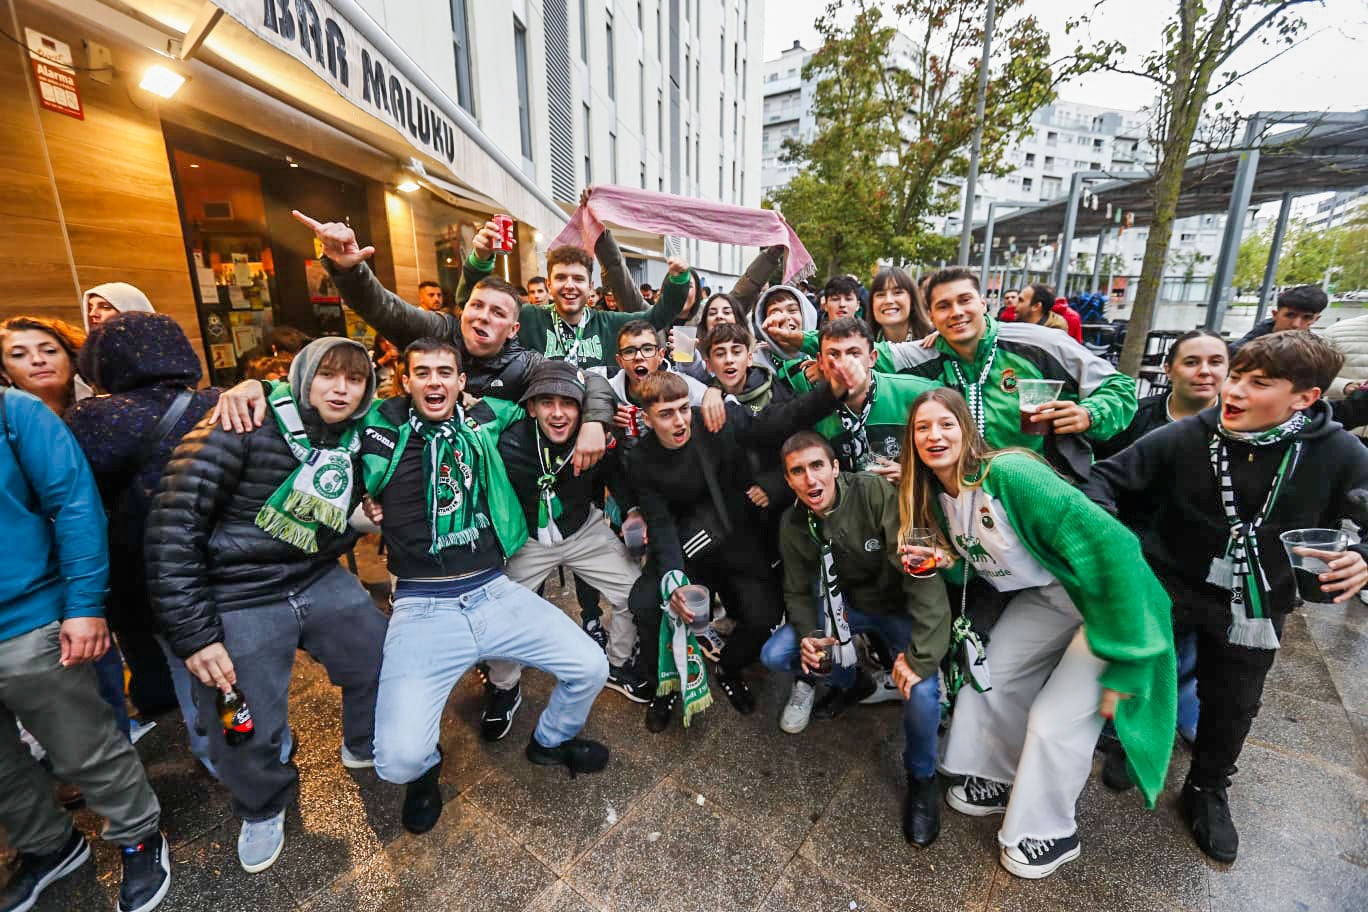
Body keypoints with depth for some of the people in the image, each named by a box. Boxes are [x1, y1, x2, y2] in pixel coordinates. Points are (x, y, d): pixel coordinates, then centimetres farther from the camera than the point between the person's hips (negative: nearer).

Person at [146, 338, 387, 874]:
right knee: (247, 733, 6)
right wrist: (192, 633, -19)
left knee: (384, 663, 15)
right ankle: (263, 810, 40)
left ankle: (365, 745, 45)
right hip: (239, 602, -5)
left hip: (320, 583, 6)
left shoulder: (356, 439, 0)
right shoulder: (245, 427, -18)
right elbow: (173, 525, -18)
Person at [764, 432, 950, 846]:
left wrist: (920, 655, -35)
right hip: (845, 602, 4)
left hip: (900, 606, -4)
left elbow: (922, 573, -31)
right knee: (774, 655, -10)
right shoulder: (793, 523, -12)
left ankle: (921, 778, 6)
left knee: (922, 692, -28)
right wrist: (808, 635, -19)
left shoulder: (876, 494, -29)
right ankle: (842, 676, 23)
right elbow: (798, 590, 0)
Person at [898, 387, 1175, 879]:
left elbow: (1109, 544, -31)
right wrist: (941, 562, -16)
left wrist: (1122, 660, -26)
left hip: (1112, 598, -7)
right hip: (1045, 595, 7)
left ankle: (1048, 833, 21)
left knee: (1053, 719, -7)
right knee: (987, 676, 7)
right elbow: (976, 566, 8)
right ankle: (1002, 779, 34)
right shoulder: (937, 497, -5)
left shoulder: (1008, 474, -31)